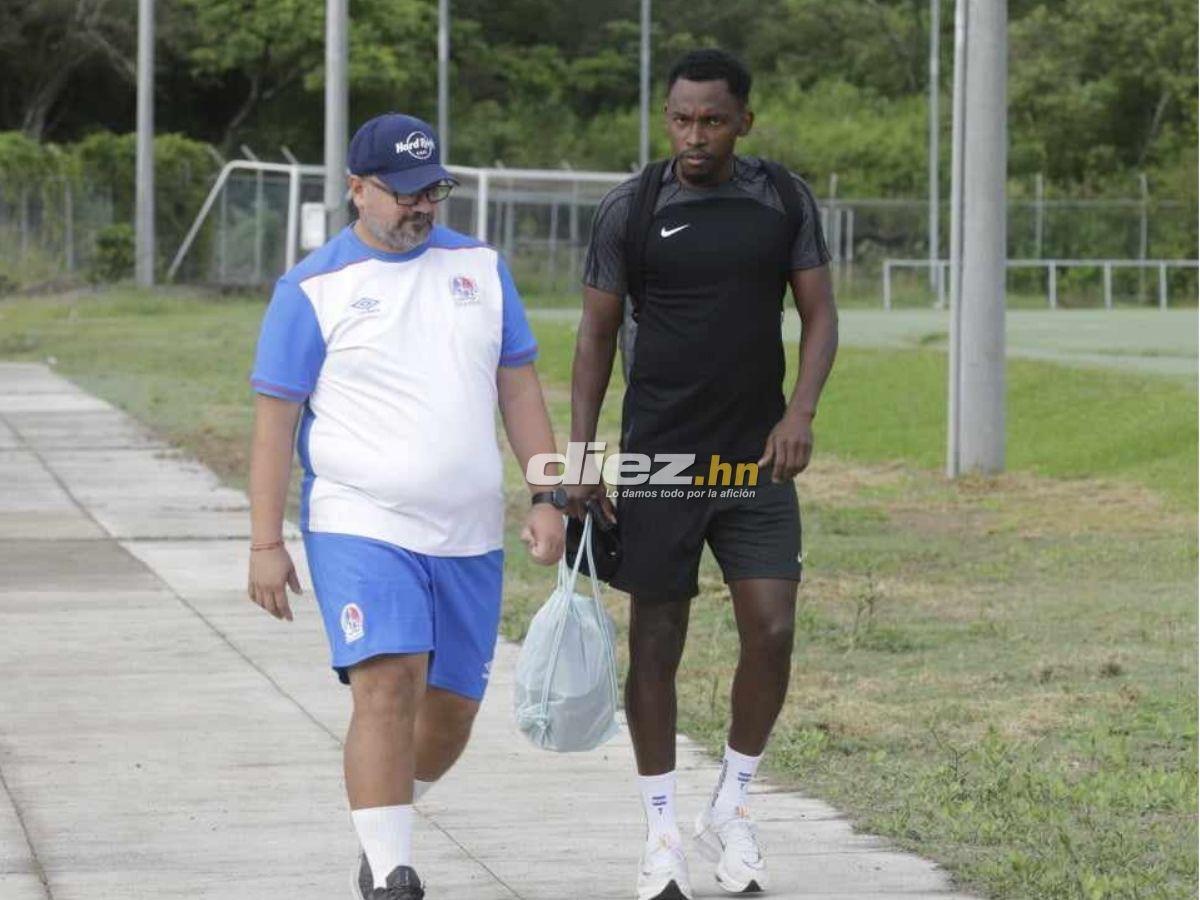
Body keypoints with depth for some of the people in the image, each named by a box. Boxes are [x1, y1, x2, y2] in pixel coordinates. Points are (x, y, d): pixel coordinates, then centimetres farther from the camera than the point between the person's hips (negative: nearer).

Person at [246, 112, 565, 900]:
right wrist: (266, 544, -7)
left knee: (452, 708, 9)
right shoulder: (313, 290, -3)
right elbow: (275, 419, -3)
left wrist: (547, 498, 5)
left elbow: (519, 387, 13)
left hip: (469, 537, 5)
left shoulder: (481, 267, 10)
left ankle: (381, 830, 34)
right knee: (387, 688, -20)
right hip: (360, 530, -5)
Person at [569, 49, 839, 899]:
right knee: (657, 639, 3)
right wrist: (579, 458, -3)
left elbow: (819, 315, 5)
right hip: (658, 460, -1)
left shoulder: (787, 201, 2)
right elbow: (597, 334, 2)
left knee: (771, 631, -7)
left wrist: (801, 410, -13)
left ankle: (733, 810, 13)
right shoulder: (630, 209, -3)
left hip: (757, 461, 1)